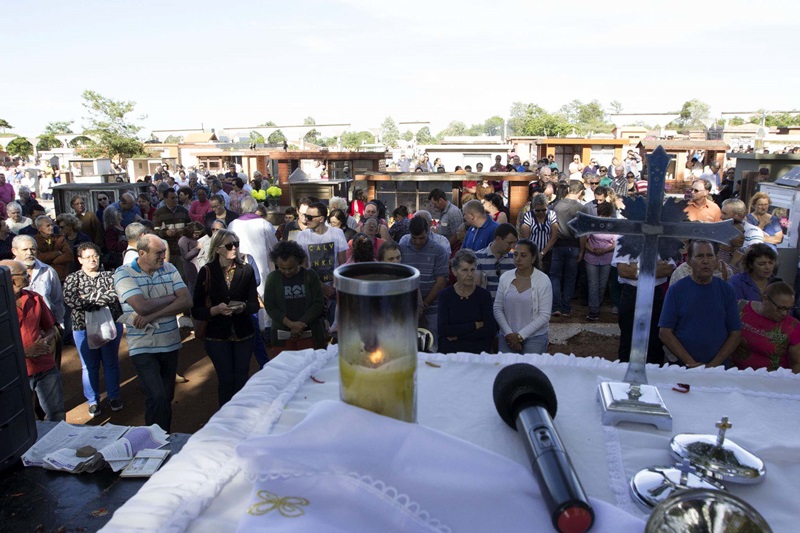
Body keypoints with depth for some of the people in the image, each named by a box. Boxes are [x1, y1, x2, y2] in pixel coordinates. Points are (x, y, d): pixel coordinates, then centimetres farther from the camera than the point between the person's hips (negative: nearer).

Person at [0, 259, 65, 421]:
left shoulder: (35, 298, 3)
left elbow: (50, 328, 13)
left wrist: (47, 340, -8)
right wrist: (26, 351, -19)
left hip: (46, 367, 4)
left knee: (57, 414, 12)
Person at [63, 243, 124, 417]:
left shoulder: (109, 276, 4)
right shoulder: (72, 279, 1)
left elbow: (115, 294, -14)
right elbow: (70, 300, -17)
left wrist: (90, 298, -18)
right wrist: (104, 300, -18)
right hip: (84, 328, -1)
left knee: (111, 363, 11)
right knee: (89, 366, 9)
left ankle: (114, 397, 25)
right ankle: (93, 401, 22)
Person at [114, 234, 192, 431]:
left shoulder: (169, 269, 4)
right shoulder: (123, 273, -9)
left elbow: (186, 301, -8)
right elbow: (142, 307, -22)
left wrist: (152, 316, -16)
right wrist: (172, 298, -7)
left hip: (170, 344, 5)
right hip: (143, 347, -5)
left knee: (167, 397, 14)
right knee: (157, 397, -15)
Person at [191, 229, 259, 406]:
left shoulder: (246, 270, -2)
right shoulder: (206, 272, -5)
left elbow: (255, 304, -1)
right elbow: (196, 310, -6)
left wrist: (243, 307, -22)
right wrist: (216, 310, -23)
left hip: (243, 334, 1)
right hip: (218, 336, -1)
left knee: (242, 380, 5)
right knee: (226, 380, 4)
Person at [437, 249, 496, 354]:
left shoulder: (484, 294, 4)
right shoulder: (445, 294, 3)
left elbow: (491, 330, -3)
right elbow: (442, 330, -6)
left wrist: (458, 336, -6)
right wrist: (475, 325, -5)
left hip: (479, 352, 0)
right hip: (450, 352, 0)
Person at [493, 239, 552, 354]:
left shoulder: (543, 280, -8)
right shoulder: (505, 277, 0)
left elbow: (545, 315, -10)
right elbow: (497, 309, 2)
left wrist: (520, 335, -12)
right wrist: (509, 333, -9)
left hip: (535, 337, -2)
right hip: (507, 337, 2)